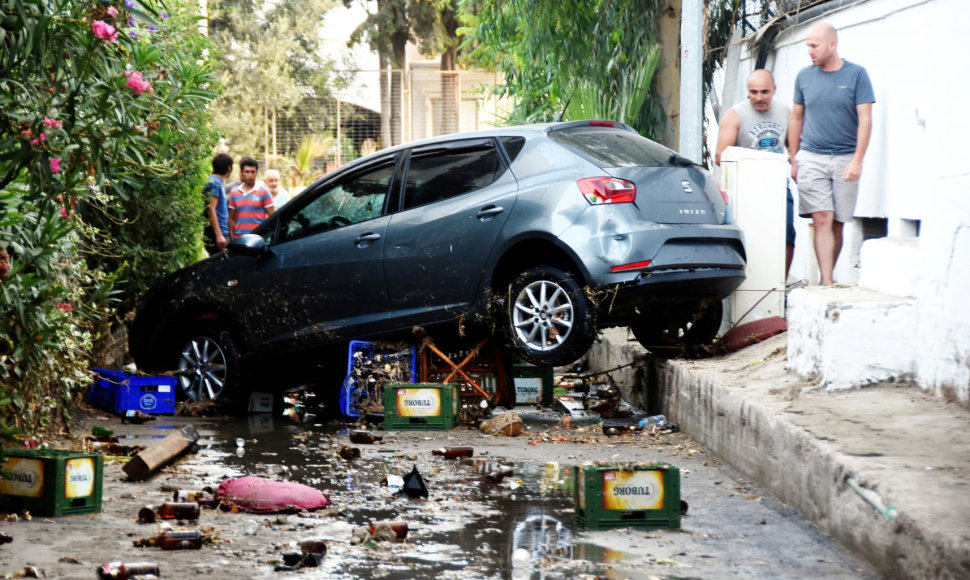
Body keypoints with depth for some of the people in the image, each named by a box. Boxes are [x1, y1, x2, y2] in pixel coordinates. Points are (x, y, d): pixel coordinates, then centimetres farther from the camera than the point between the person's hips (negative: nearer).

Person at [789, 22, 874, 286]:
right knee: (822, 220, -10)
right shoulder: (804, 76, 7)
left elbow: (865, 119, -4)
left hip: (845, 159, -1)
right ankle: (826, 283, -14)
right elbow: (796, 119, 15)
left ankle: (828, 278, 14)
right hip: (811, 157, 1)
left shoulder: (857, 74, -1)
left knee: (837, 224, 3)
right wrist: (793, 160, 14)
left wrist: (857, 160, -11)